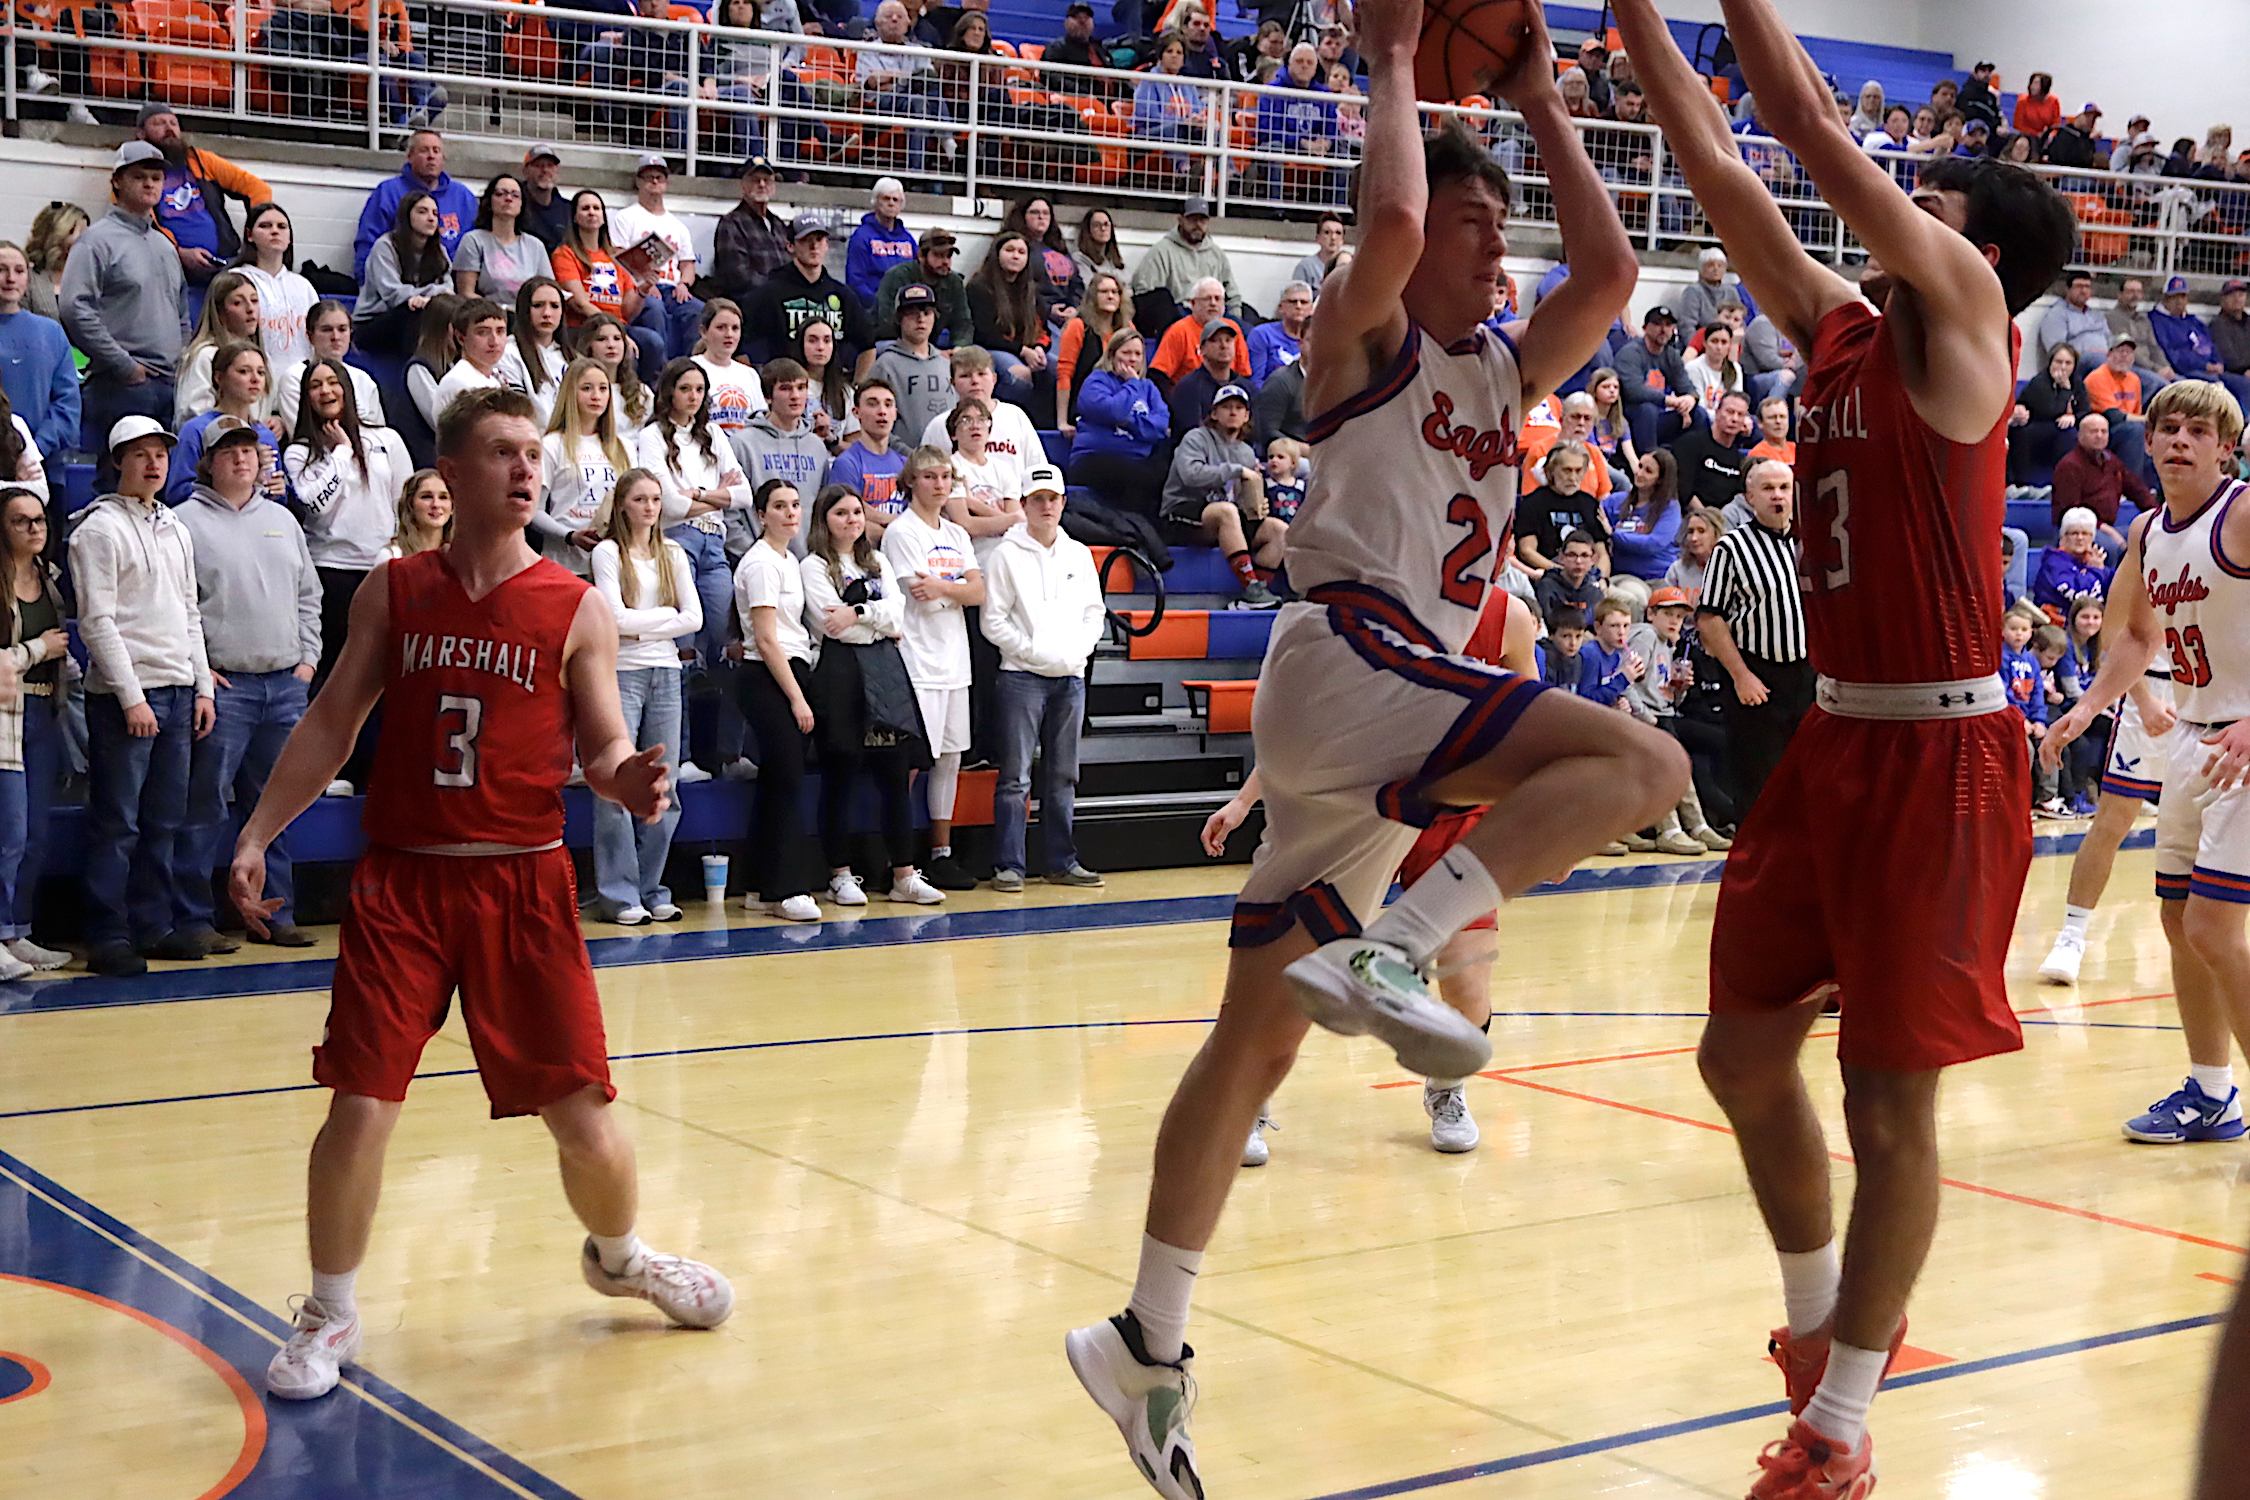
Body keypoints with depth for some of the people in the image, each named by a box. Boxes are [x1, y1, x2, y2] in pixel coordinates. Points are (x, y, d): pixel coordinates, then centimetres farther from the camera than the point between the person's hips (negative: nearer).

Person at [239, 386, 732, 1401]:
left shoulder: (577, 611, 0)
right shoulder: (393, 592, 4)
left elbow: (604, 746, 3)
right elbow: (330, 725, 9)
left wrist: (626, 779, -20)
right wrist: (257, 835, 3)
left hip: (524, 880, 0)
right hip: (403, 874, 1)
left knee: (582, 1115, 3)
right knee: (359, 1106, -4)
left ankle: (617, 1257, 35)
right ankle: (330, 1317, 17)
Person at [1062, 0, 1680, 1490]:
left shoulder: (1507, 370, 24)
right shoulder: (1361, 339, 3)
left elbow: (1612, 269, 11)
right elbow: (1388, 219, -18)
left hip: (1369, 742, 8)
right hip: (1350, 659, -8)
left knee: (1260, 1034, 8)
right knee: (1642, 763, -22)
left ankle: (1148, 1347, 13)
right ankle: (1383, 954, -29)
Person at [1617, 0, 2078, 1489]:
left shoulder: (1965, 316, -8)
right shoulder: (1840, 327, 11)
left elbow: (1811, 122, -14)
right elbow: (1717, 164, 9)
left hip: (1943, 752, -8)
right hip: (1837, 736, 8)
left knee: (1891, 1099, 1)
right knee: (1745, 1050, 13)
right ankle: (1824, 1314, 36)